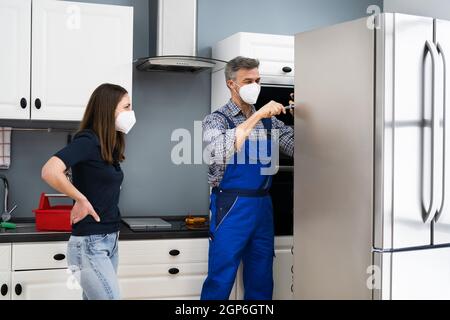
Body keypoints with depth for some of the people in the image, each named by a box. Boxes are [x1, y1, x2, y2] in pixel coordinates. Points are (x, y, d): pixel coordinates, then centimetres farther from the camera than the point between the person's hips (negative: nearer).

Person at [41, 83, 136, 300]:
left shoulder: (109, 145, 11)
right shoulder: (87, 140, -14)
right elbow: (50, 171, -29)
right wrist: (81, 200, -18)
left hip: (110, 241, 8)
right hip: (90, 244, -8)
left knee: (93, 297, 13)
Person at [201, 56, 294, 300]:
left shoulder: (268, 121, 11)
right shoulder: (216, 119, -4)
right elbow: (219, 152, -24)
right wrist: (256, 117, -25)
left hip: (263, 206, 5)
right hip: (232, 207, -5)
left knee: (261, 281, 12)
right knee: (220, 281, -1)